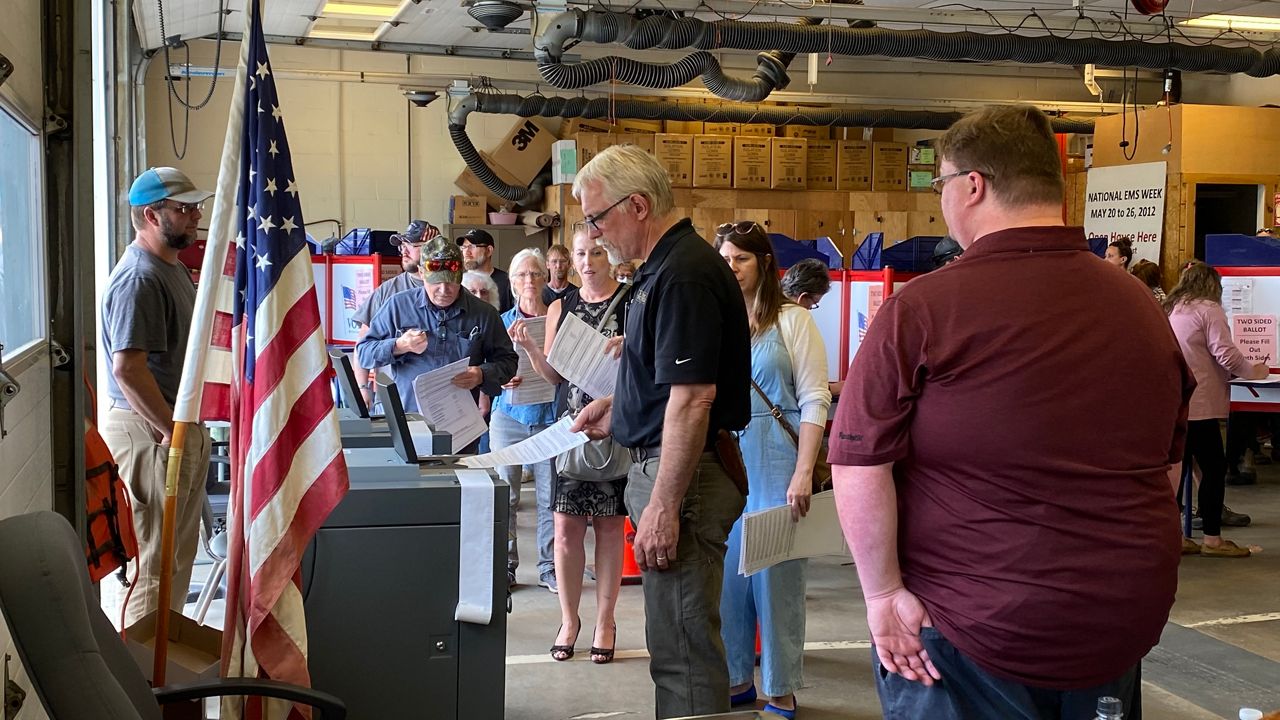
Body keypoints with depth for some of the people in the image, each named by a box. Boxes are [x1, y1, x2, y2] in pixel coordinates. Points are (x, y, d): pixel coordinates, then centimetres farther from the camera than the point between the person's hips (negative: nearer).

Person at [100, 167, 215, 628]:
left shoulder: (172, 268, 14)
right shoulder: (138, 278, -19)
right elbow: (128, 367, -27)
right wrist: (170, 430, -22)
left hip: (181, 426, 10)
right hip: (150, 433, -10)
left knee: (178, 552, 18)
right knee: (150, 558, -3)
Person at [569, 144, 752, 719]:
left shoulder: (684, 274, -19)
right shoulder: (664, 267, 14)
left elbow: (692, 397, -25)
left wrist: (663, 507, -25)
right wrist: (621, 407, 17)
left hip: (683, 474, -11)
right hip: (664, 463, 11)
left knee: (683, 649, -4)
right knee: (679, 641, 19)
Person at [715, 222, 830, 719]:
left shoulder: (792, 320, -1)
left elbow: (815, 401, -6)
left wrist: (803, 474, -14)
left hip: (774, 459, -4)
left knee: (774, 573, 1)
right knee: (726, 570, 9)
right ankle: (736, 678, 24)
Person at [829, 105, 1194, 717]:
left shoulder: (922, 307, -16)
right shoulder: (1142, 306, 4)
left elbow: (859, 465, -18)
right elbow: (1168, 464, 14)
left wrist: (884, 593, -10)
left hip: (974, 629, -5)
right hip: (1127, 624, 6)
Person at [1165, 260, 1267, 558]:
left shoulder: (1169, 310, 15)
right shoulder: (1208, 309, -8)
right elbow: (1226, 355, -14)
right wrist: (1254, 371, 2)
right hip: (1198, 403, -8)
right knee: (1214, 469, 1)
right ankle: (1212, 538, 4)